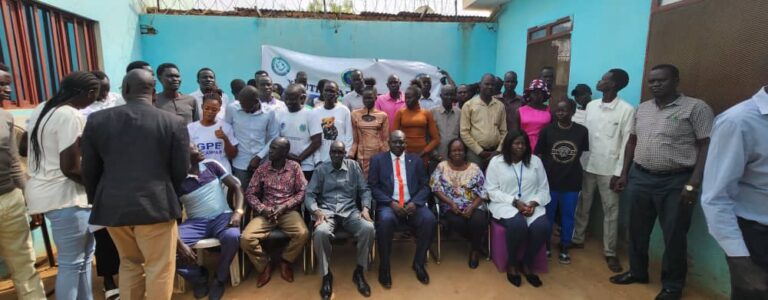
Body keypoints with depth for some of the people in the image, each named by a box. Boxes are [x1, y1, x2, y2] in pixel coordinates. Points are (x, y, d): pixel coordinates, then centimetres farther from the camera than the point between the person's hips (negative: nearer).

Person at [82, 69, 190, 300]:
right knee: (159, 268, 7)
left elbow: (89, 169, 6)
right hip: (156, 205, -4)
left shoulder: (96, 120, 3)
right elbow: (181, 170, -3)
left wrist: (96, 201, 21)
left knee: (129, 263, 22)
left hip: (111, 206, 4)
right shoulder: (173, 122, -6)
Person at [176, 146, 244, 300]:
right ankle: (199, 277, 4)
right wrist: (180, 244, -23)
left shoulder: (211, 165, 1)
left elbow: (236, 186, 3)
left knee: (232, 236, -34)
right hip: (196, 222, 0)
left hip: (222, 216, 0)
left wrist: (238, 211, -14)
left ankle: (220, 279, -5)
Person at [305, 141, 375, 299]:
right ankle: (326, 274, -11)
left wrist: (365, 208, -9)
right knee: (320, 232, -35)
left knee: (368, 228, -29)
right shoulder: (321, 169, 9)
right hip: (327, 211, -1)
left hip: (350, 211, 1)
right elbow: (309, 194, 3)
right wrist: (316, 211, -15)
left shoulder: (353, 166, 11)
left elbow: (365, 190, 9)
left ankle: (359, 272, -8)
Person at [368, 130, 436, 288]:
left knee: (430, 219, -27)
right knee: (385, 220, -35)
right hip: (388, 205, -2)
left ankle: (418, 263, -4)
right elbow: (373, 187, 1)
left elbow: (425, 186, 9)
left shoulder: (416, 160, 14)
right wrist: (391, 202, -13)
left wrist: (415, 202, -10)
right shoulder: (378, 160, 8)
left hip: (412, 205, 2)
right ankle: (384, 266, -13)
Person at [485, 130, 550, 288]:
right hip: (505, 205, -3)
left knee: (542, 227, -27)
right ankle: (512, 264, -7)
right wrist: (514, 202, -15)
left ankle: (527, 264, -1)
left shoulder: (535, 161, 10)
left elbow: (543, 189, 9)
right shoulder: (496, 161, 0)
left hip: (531, 205, 3)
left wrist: (534, 203, -10)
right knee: (518, 225, -35)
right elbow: (491, 191, -6)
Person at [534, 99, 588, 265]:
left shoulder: (582, 131, -4)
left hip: (572, 182, 1)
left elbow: (584, 154, 8)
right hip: (549, 180, 0)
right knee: (547, 215, 11)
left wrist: (574, 168, 4)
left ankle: (564, 249, 28)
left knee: (568, 216, 12)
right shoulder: (547, 130, -5)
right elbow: (538, 155, 0)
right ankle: (545, 246, 28)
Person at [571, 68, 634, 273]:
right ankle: (577, 239, 30)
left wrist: (619, 172, -12)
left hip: (609, 169, -4)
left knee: (611, 211, 5)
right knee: (583, 206, 14)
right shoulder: (591, 106, 6)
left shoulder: (626, 110, -9)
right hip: (587, 165, 4)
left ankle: (610, 252, 17)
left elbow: (626, 143, -9)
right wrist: (578, 160, 7)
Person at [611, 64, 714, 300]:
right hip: (640, 177, 5)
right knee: (637, 230, 14)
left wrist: (693, 183, -17)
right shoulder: (641, 109, 10)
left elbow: (707, 147, -10)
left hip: (676, 181, -5)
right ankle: (637, 271, 33)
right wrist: (624, 173, 11)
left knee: (674, 235, 7)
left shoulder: (696, 108, -7)